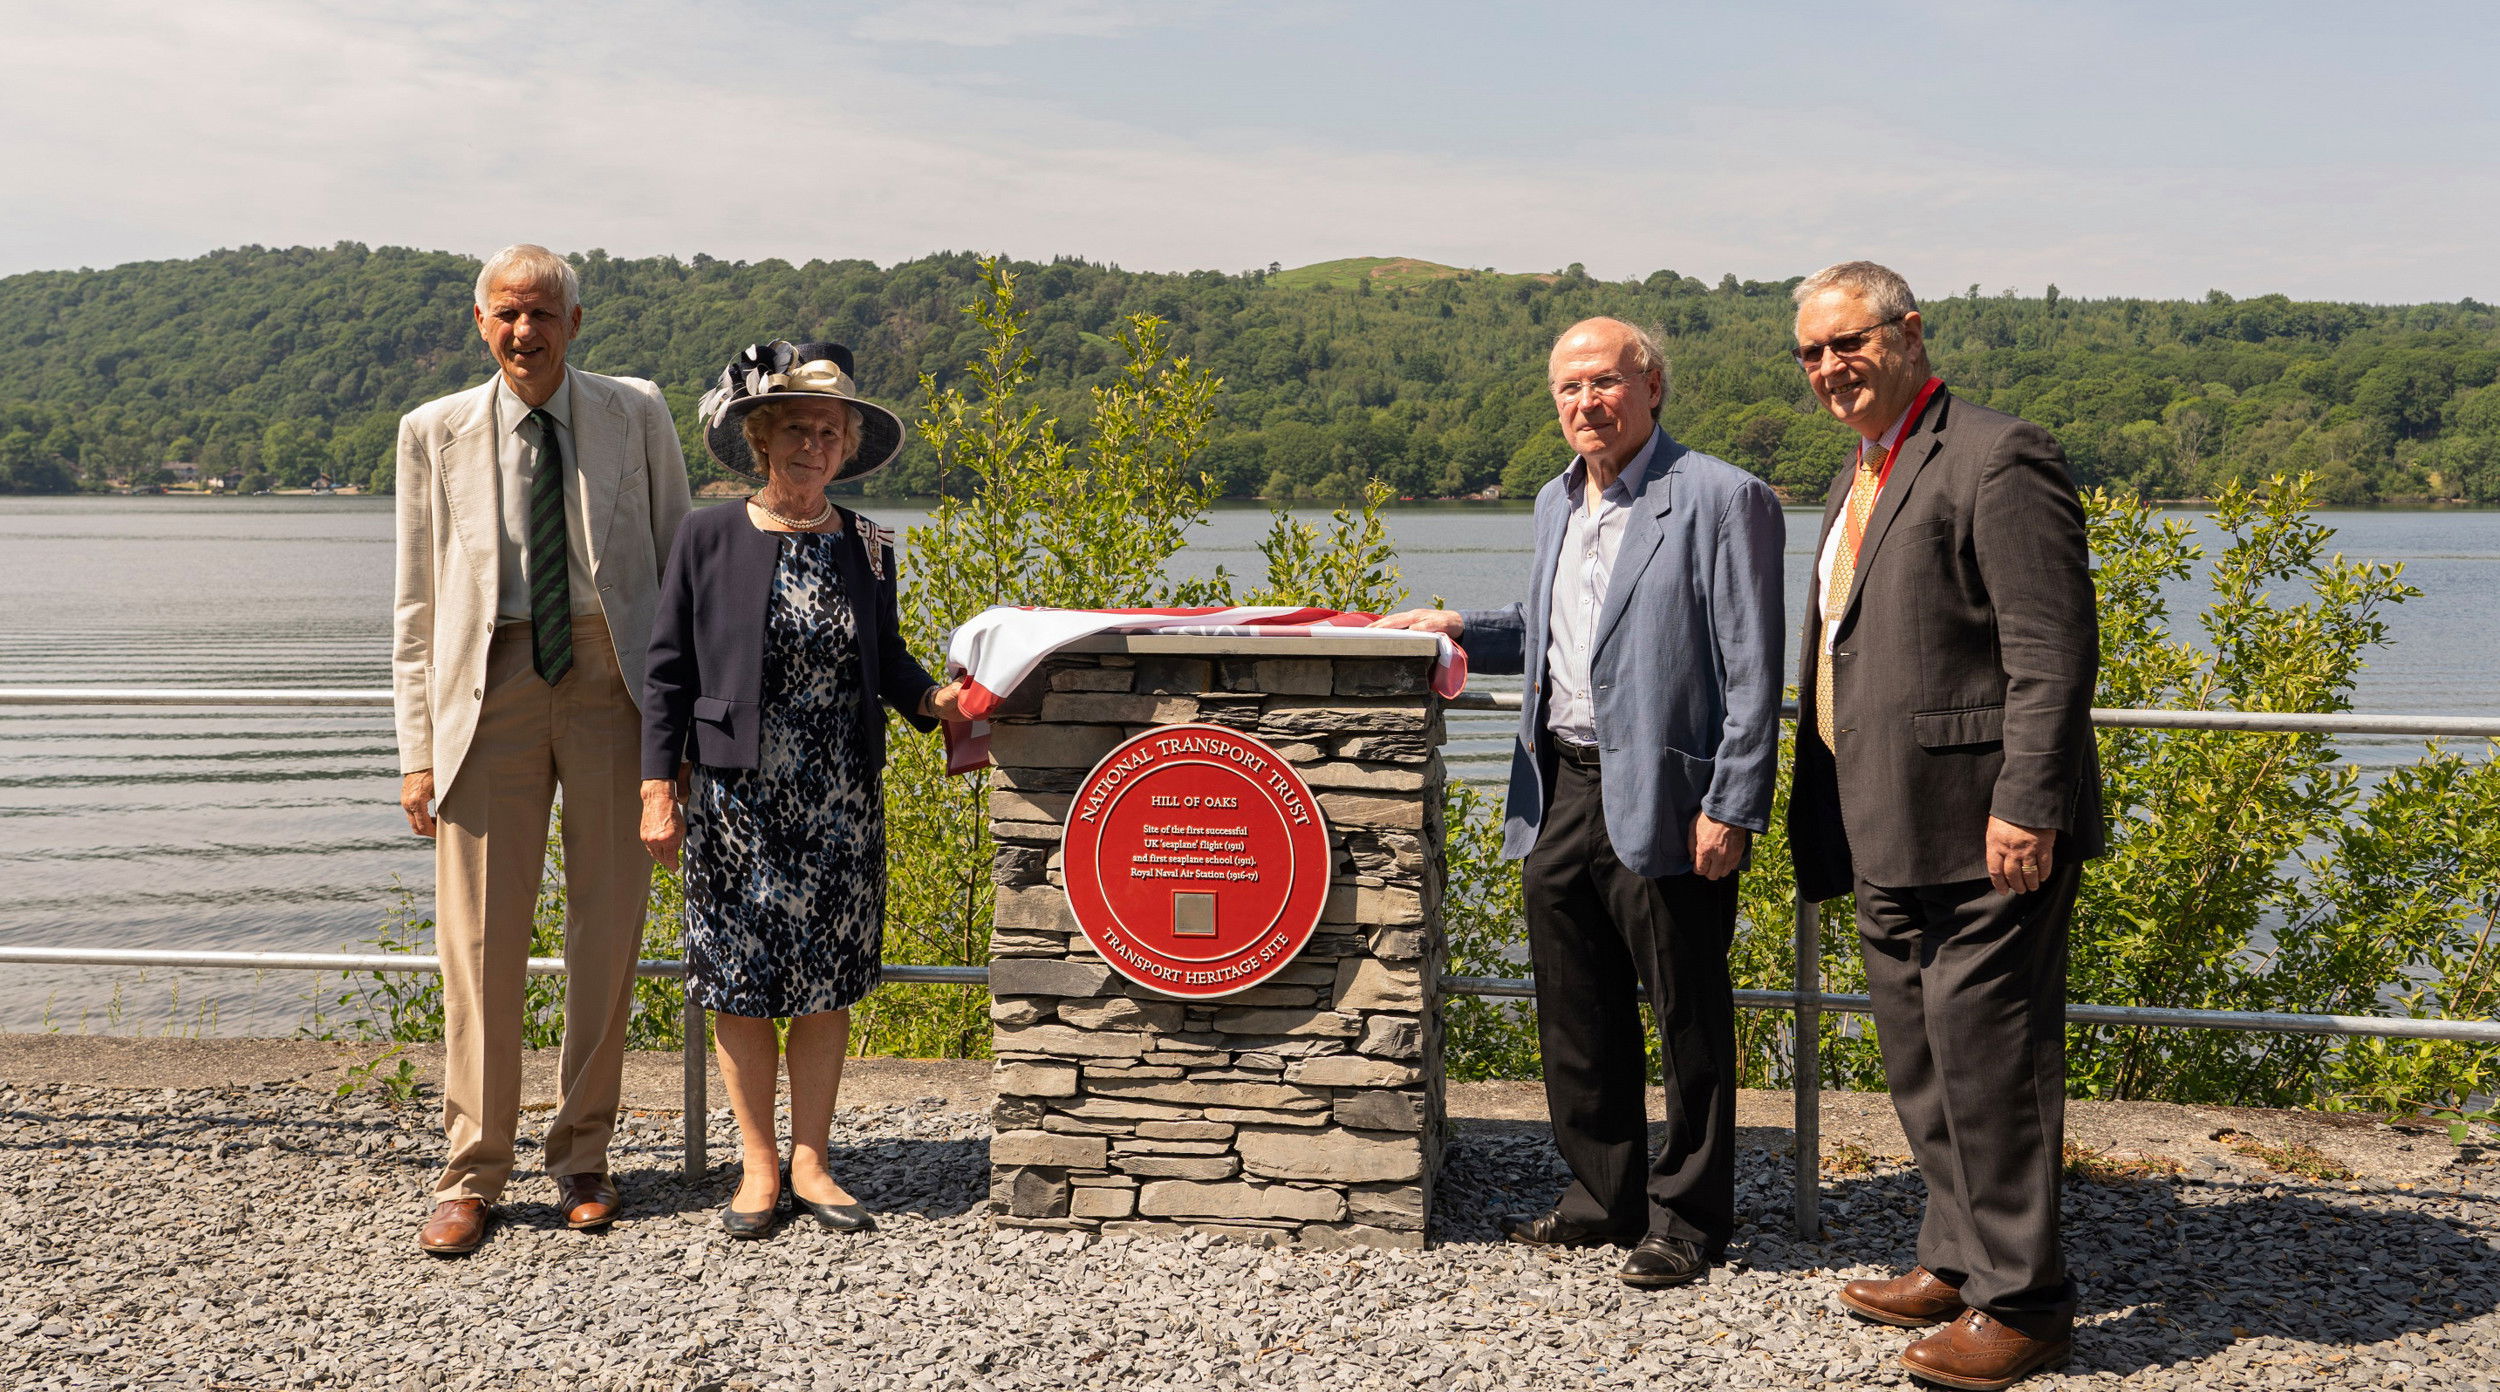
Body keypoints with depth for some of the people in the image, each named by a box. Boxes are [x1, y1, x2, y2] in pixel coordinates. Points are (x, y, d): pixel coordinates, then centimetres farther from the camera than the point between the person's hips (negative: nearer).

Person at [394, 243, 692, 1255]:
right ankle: (472, 1173, 10)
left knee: (607, 927, 6)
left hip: (610, 678, 0)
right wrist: (417, 749, 2)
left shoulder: (635, 416, 4)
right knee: (479, 935, -2)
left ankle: (584, 1154, 20)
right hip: (488, 684, 0)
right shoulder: (435, 433, 6)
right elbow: (417, 604, 7)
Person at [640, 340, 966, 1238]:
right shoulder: (709, 540, -1)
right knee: (741, 982, 4)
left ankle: (809, 1160, 19)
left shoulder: (867, 549, 5)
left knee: (830, 983, 6)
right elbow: (668, 670, 0)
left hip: (839, 806, 2)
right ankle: (759, 1164, 18)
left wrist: (929, 698, -8)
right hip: (736, 800, -2)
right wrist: (659, 785, -4)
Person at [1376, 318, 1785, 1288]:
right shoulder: (1557, 505, 16)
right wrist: (1460, 630, 12)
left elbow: (1753, 671, -12)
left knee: (1687, 1017, 4)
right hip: (1560, 795, 8)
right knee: (1576, 1014, 15)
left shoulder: (1721, 499, -9)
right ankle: (1603, 1196, 30)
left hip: (1661, 803, -7)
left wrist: (1732, 808, -17)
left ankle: (1688, 1216, 17)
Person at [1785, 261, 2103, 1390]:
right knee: (1919, 1057, 17)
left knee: (1989, 1058, -3)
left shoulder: (1997, 458, -12)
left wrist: (2026, 808, -22)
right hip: (1890, 836, 10)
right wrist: (1825, 816, 18)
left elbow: (2052, 657, -17)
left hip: (1980, 831, -9)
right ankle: (1958, 1259, 31)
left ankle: (2023, 1301, 10)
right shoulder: (1859, 477, 18)